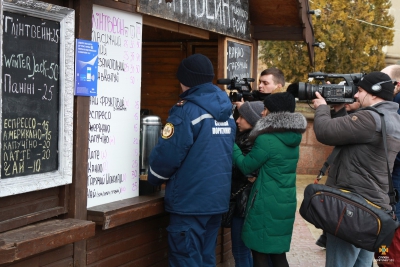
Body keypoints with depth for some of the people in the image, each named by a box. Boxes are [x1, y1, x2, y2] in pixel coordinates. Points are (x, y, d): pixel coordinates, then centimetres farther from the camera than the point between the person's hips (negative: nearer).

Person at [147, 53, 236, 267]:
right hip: (218, 198, 8)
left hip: (190, 201, -8)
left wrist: (154, 179, 4)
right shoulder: (226, 112, 9)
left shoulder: (186, 111, -15)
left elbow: (167, 154, -15)